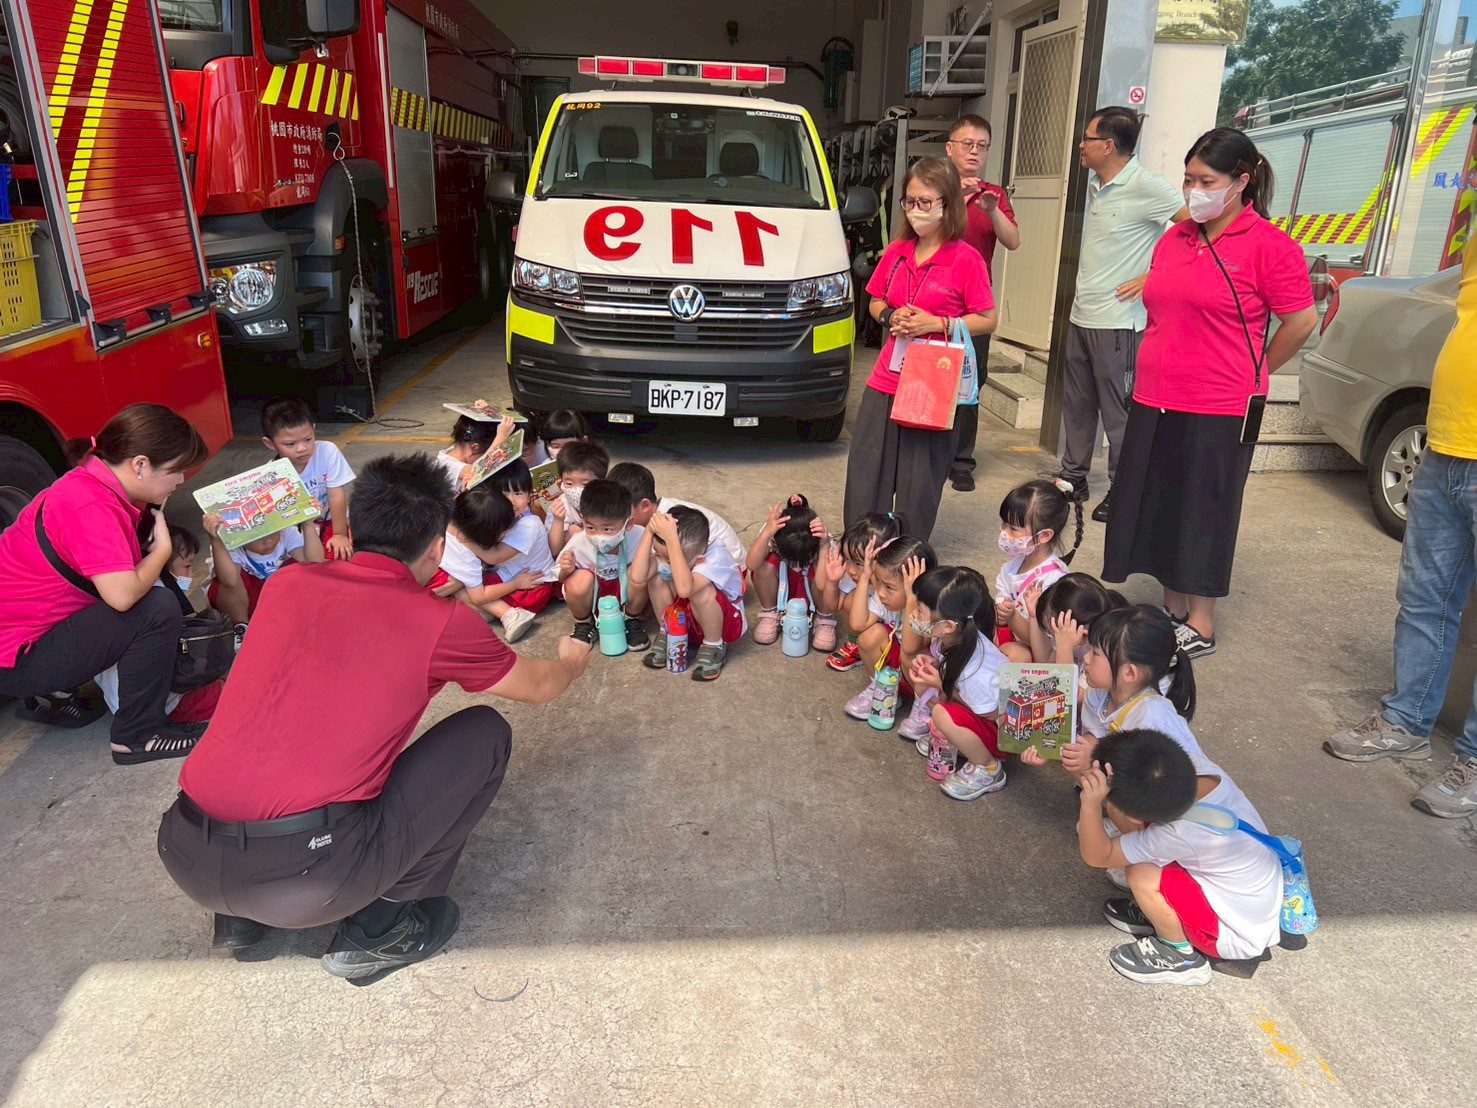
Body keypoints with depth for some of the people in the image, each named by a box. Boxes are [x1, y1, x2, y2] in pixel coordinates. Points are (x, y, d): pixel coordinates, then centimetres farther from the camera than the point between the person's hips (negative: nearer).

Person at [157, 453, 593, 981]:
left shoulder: (287, 582, 11)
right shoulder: (441, 621, -2)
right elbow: (538, 688, 18)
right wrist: (574, 659, 42)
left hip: (185, 857, 6)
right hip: (310, 884, -6)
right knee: (486, 734, 9)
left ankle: (240, 916, 25)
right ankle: (379, 928, 11)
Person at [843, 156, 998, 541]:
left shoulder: (966, 259, -7)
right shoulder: (896, 252, 8)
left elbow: (987, 321, -4)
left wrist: (936, 324, -16)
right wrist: (889, 317, -2)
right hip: (886, 379, 5)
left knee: (920, 478, 4)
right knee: (865, 469, 5)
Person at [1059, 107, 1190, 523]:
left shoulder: (1145, 186, -14)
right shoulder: (1095, 184, 11)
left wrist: (1153, 277, -17)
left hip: (1117, 321, -8)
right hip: (1081, 316, 8)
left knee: (1117, 410, -1)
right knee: (1076, 403, 15)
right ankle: (1073, 477, 28)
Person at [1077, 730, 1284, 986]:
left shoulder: (1180, 834, -36)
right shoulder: (1207, 775, -16)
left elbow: (1097, 856, -25)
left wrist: (1091, 805, -42)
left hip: (1239, 938, -7)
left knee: (1142, 876, -23)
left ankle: (1181, 956, 2)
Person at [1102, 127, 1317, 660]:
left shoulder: (1269, 245, -10)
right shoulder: (1174, 239, 10)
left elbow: (1301, 321, -7)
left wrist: (1251, 375, 2)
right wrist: (1163, 370, 15)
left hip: (1219, 410, -7)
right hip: (1155, 401, 7)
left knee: (1204, 513, 3)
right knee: (1156, 507, 12)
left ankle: (1201, 626, 17)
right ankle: (1172, 609, 28)